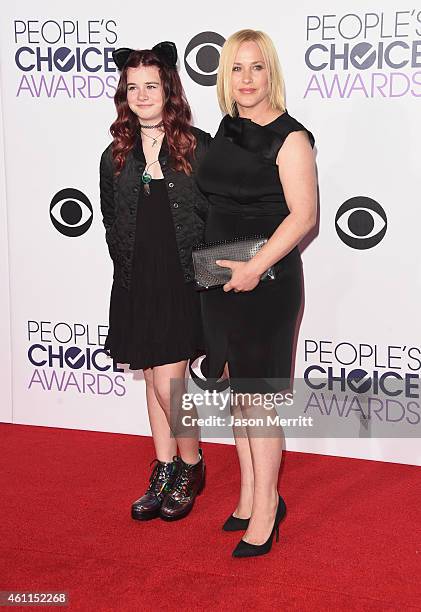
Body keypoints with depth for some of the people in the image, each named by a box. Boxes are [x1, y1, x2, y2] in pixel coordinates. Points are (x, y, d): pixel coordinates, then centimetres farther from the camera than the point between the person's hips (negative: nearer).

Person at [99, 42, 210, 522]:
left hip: (184, 281, -4)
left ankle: (191, 466, 17)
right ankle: (164, 472, 26)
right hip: (136, 286, 5)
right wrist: (130, 270, 6)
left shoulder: (199, 146, -5)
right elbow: (111, 223, 13)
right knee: (154, 379, 13)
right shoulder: (116, 155, 7)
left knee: (167, 383, -8)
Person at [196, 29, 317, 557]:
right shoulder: (227, 129, 11)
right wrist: (212, 266, 13)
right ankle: (250, 497, 27)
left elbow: (303, 215, -17)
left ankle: (265, 511, 12)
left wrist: (256, 267, -23)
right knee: (238, 390, 13)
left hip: (267, 280, -7)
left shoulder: (289, 137, -10)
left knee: (256, 396, -2)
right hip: (221, 277, 7)